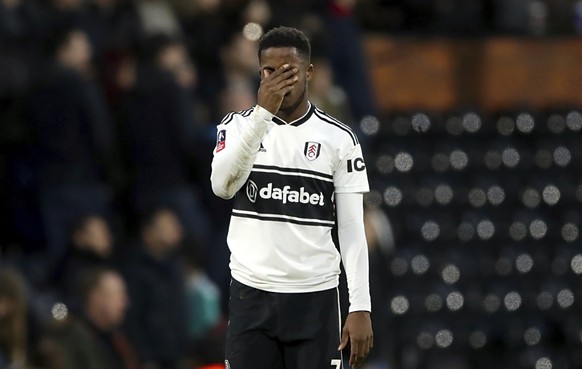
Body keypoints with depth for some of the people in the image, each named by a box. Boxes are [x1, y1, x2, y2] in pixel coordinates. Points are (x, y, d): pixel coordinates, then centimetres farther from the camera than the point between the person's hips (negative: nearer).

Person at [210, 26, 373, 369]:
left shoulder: (338, 138, 2)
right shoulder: (239, 125, 3)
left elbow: (352, 228, 1)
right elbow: (223, 185, -17)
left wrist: (361, 307, -7)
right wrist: (263, 112, -25)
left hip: (315, 299, -1)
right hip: (251, 296, 1)